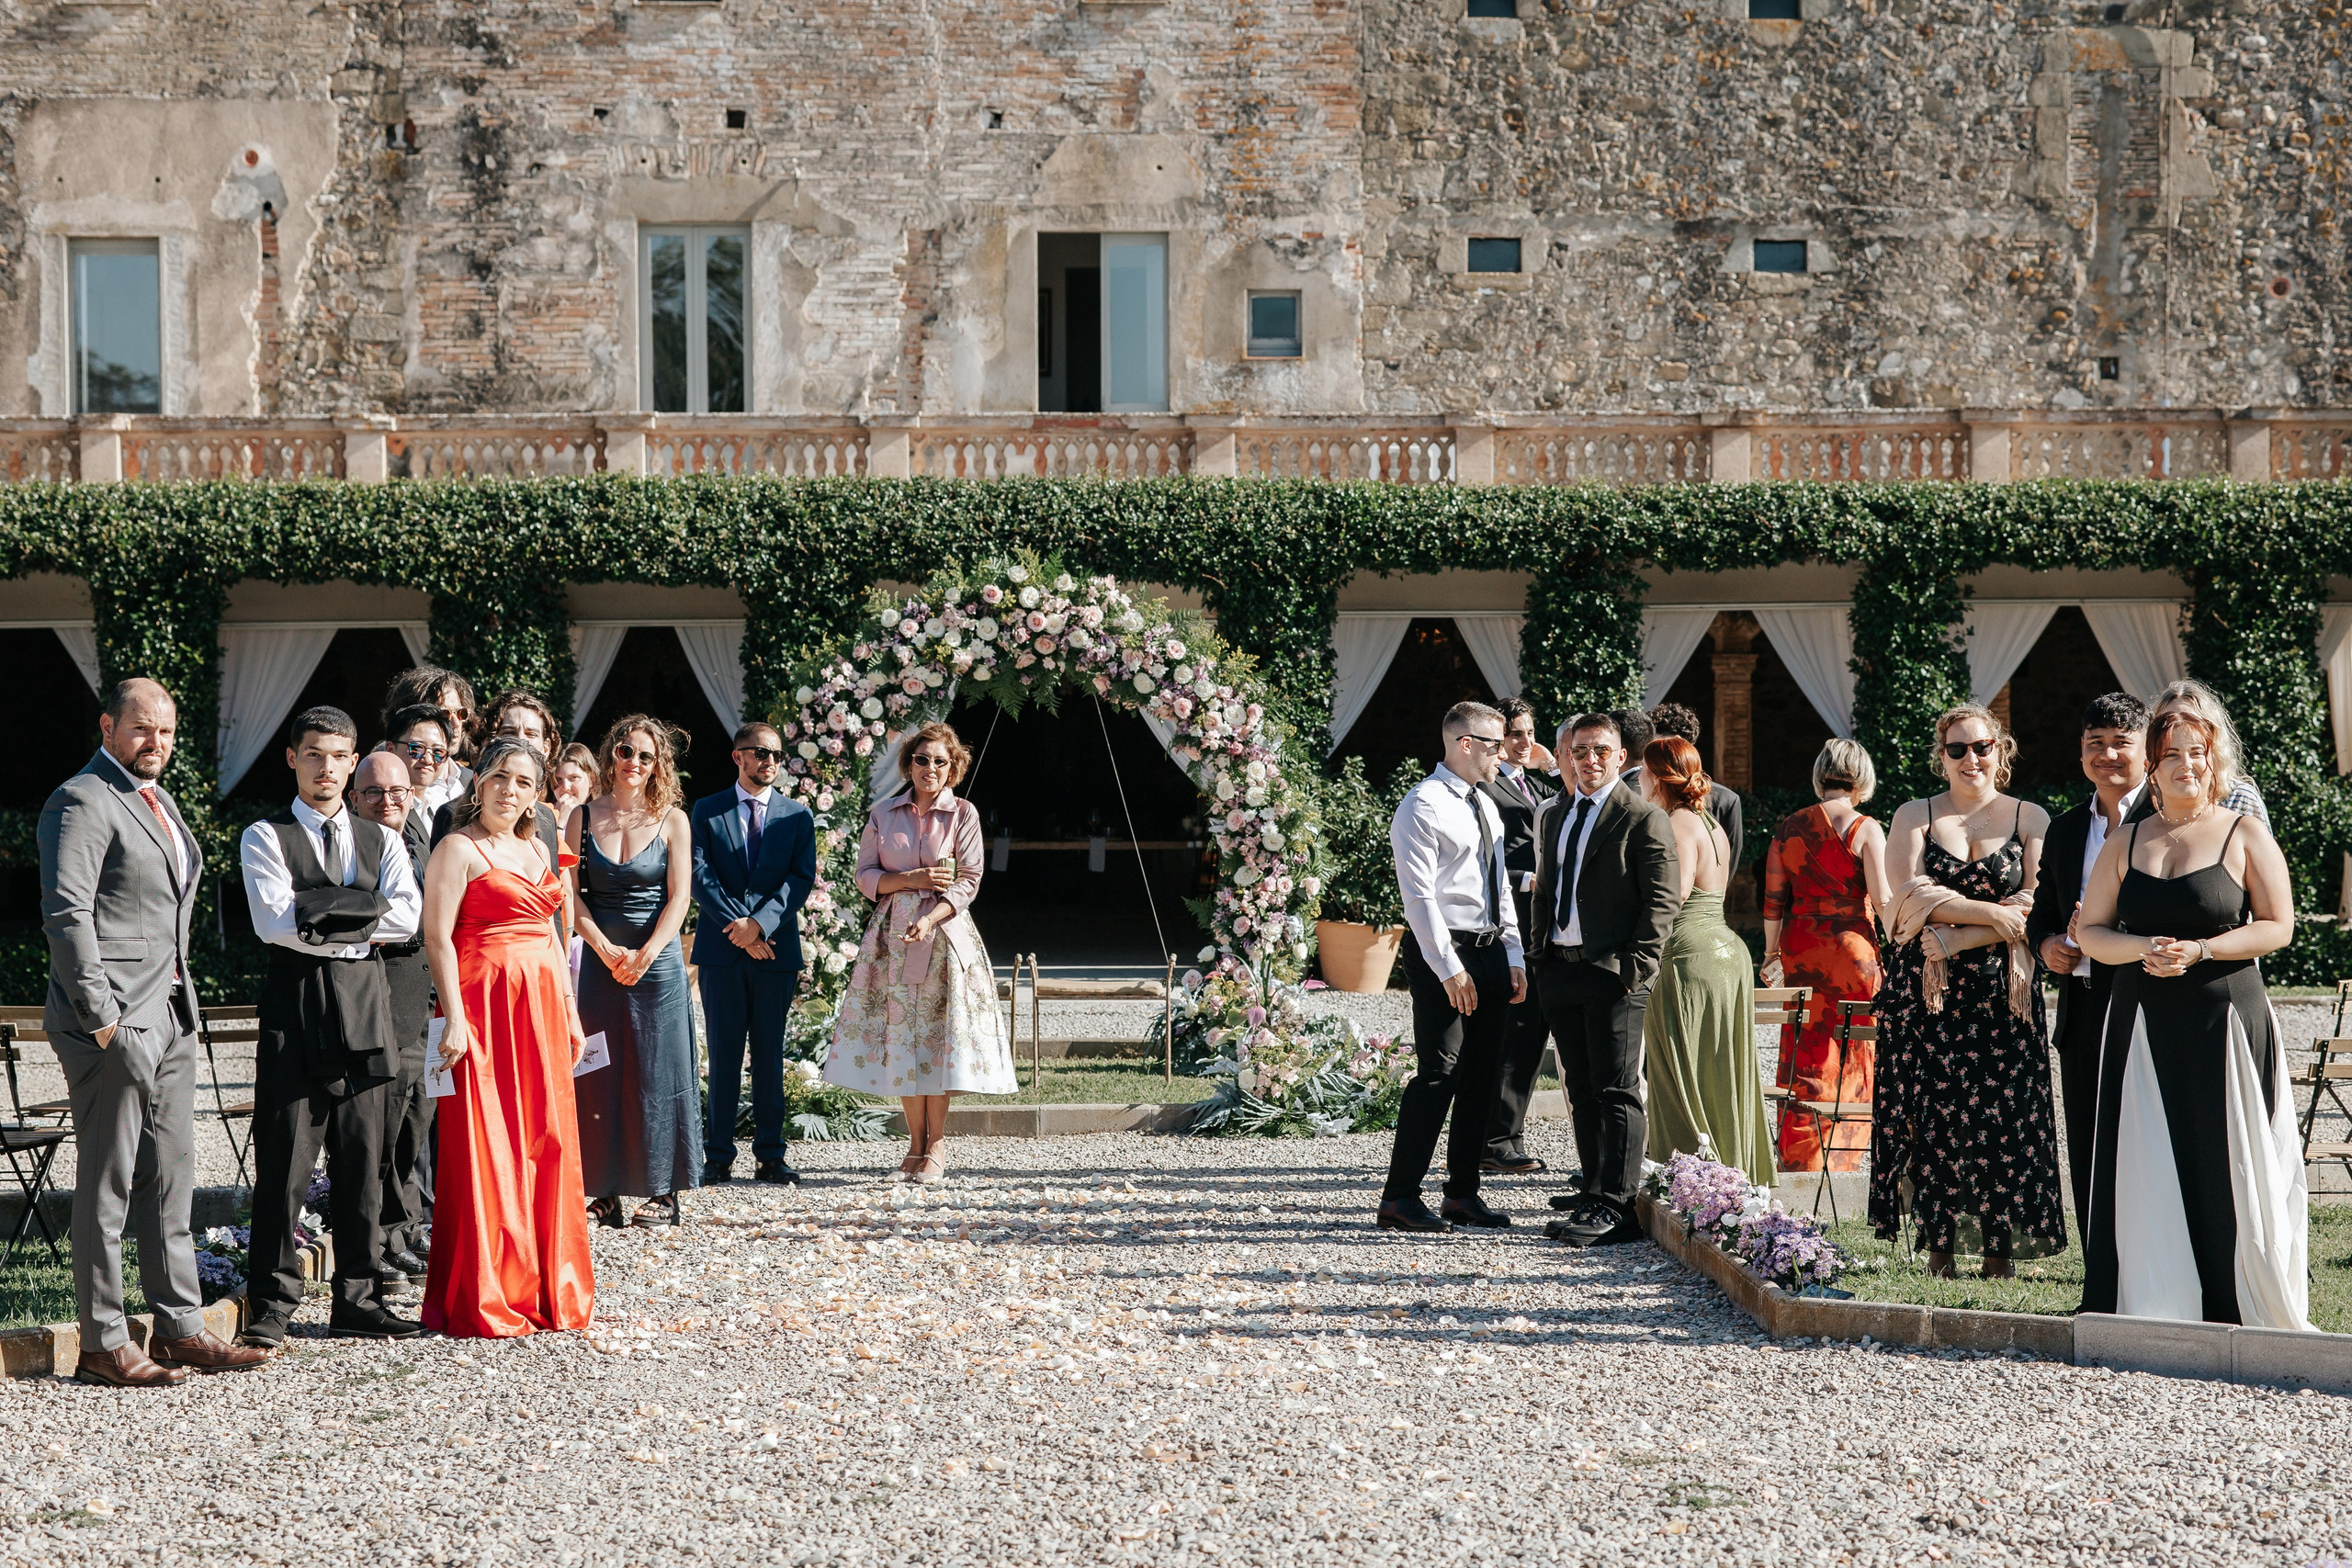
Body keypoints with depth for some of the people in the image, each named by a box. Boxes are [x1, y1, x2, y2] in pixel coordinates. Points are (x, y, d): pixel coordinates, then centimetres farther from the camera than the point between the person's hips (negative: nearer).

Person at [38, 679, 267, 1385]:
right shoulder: (82, 802, -11)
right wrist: (101, 1018, -20)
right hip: (114, 1020, -9)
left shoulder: (159, 802, 18)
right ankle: (103, 1344, 2)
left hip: (169, 1015, 9)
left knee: (170, 1177, 12)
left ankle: (179, 1325, 18)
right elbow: (66, 913, -17)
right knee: (107, 1182, -3)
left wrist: (181, 1000, 17)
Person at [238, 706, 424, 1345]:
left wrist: (322, 918, -7)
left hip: (365, 1002, 4)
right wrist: (360, 919, -8)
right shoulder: (266, 837, 4)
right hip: (295, 1001, -4)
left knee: (363, 1156, 7)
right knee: (286, 1156, -5)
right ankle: (271, 1304, 1)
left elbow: (406, 917, -2)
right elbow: (274, 921, -12)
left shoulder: (381, 841, 14)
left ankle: (357, 1298, 14)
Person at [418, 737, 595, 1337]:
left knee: (548, 1144, 8)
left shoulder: (536, 850, 17)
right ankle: (482, 1302, 0)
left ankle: (547, 1290, 17)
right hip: (486, 1007, -7)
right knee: (486, 1151, -5)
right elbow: (437, 936, -12)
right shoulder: (459, 848, -5)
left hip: (542, 1010, 7)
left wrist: (570, 1013, 16)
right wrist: (455, 1018, -20)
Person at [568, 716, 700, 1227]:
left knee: (656, 1073, 1)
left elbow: (679, 898, -3)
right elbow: (572, 893, 2)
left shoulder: (672, 820, 1)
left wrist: (643, 956, -13)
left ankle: (662, 1191, 6)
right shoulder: (584, 818, 5)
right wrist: (607, 951, -11)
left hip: (657, 960, -2)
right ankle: (605, 1193, 5)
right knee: (599, 1074, 1)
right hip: (599, 959, 2)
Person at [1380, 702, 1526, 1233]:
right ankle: (1400, 1198, -5)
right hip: (1443, 953, -8)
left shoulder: (1486, 806, 16)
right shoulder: (1424, 806, -10)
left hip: (1490, 951, 8)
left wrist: (1514, 958, 12)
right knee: (1439, 1074, -10)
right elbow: (1419, 896, -16)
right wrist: (1450, 969, -19)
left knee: (1484, 1075, 9)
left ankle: (1463, 1194, 17)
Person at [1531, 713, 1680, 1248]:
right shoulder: (1553, 815, 16)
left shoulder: (1644, 819, -7)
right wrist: (1541, 954, 14)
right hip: (1559, 968, 7)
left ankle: (1614, 1208, -10)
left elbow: (1662, 900, -10)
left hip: (1614, 973, -7)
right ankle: (1594, 1186, 24)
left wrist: (1637, 966, -15)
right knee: (1580, 1088, 14)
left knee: (1616, 1091, -8)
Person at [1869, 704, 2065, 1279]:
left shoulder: (2030, 819, 7)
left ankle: (2001, 1246, 2)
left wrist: (1957, 937, -12)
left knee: (2002, 1111, -4)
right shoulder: (1914, 816, 10)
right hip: (1926, 991, 1)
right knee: (1931, 1109, -4)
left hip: (2002, 992, 0)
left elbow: (2037, 904, -4)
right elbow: (1908, 894, -4)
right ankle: (1939, 1245, 1)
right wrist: (1990, 913, -13)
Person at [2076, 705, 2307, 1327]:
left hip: (2226, 1018, -3)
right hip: (2143, 1022, 3)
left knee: (2227, 1161, -4)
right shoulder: (2125, 843, 12)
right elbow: (2092, 931, 10)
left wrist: (2199, 951, -14)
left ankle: (2243, 1308, 4)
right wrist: (2142, 949, -10)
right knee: (2147, 1162, -2)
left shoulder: (2246, 835, 3)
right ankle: (2150, 1307, 2)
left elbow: (2277, 927, -2)